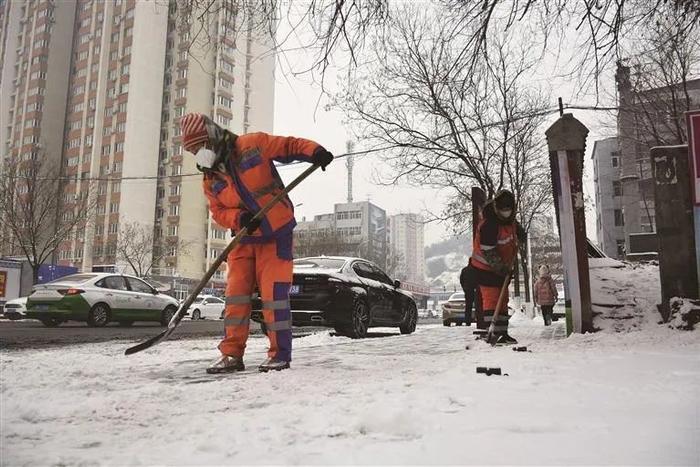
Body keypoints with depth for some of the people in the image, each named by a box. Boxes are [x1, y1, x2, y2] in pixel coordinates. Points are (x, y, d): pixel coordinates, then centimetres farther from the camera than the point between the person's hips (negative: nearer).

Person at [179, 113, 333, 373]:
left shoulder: (252, 145, -6)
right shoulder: (211, 180, 8)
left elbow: (289, 146, -2)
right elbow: (218, 212, 5)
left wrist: (314, 151, -19)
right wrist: (239, 218, -15)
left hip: (276, 234, -5)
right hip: (244, 240, 5)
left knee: (273, 293, -6)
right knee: (236, 294, 3)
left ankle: (280, 354, 6)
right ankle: (232, 354, 13)